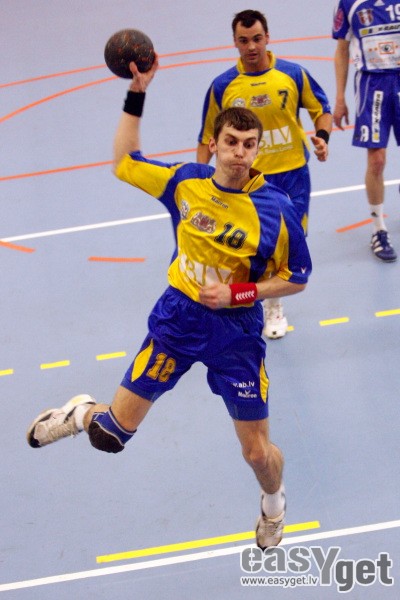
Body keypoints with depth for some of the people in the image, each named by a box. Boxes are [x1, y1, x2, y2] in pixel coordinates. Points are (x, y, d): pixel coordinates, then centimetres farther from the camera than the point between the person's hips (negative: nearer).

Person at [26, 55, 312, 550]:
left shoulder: (275, 209, -15)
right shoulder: (185, 181, -7)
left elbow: (296, 278, -5)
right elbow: (124, 162, 10)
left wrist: (238, 293, -18)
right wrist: (136, 96, 3)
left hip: (236, 330, -2)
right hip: (177, 317, 2)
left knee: (257, 451, 7)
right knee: (113, 432, 4)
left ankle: (274, 502, 43)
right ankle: (81, 413, 41)